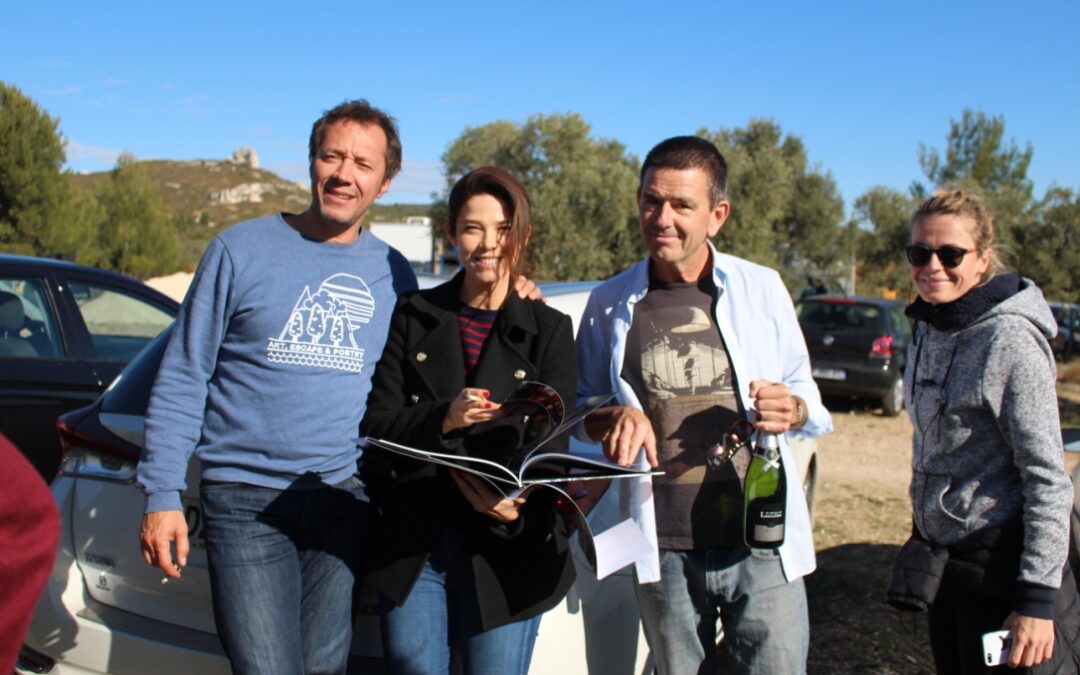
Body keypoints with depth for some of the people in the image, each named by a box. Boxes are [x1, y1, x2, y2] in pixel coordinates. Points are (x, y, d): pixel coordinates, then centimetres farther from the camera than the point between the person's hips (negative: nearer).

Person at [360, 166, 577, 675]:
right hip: (412, 543, 2)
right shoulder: (414, 317, 7)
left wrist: (509, 497, -24)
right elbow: (377, 422, 0)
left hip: (505, 551, -1)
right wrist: (442, 419, -20)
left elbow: (551, 447, -3)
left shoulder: (549, 329, 3)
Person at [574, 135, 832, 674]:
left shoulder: (761, 289, 0)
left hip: (761, 545, -1)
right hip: (665, 551, 1)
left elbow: (805, 390, 8)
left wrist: (793, 409, -15)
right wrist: (615, 416, -11)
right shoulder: (610, 303, 2)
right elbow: (584, 406, 11)